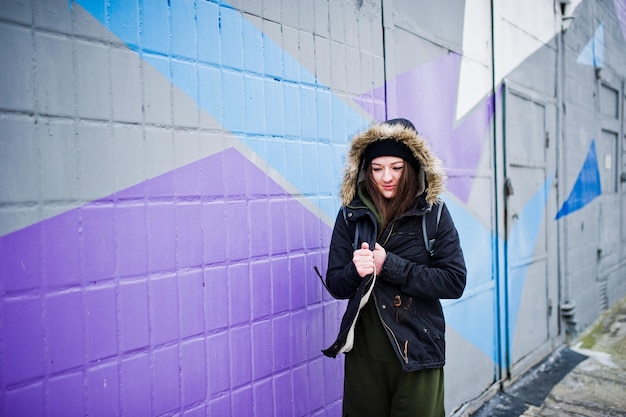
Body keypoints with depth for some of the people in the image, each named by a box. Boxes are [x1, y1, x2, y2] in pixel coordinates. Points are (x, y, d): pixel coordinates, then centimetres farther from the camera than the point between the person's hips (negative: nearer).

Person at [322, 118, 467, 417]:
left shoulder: (434, 212, -5)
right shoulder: (351, 215, -1)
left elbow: (454, 282, -10)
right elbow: (334, 285, 1)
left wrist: (389, 266, -19)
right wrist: (355, 271, -22)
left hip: (418, 351, -1)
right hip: (364, 351, 2)